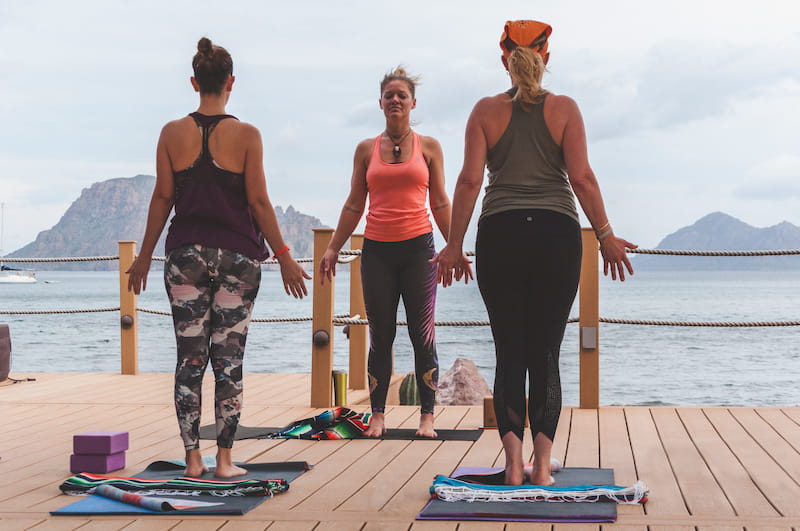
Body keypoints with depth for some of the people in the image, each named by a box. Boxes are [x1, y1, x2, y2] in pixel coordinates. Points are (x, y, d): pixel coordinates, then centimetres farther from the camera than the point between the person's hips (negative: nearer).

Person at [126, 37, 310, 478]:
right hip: (237, 255, -1)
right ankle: (224, 460, 5)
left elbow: (162, 198, 3)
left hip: (186, 254, 2)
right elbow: (258, 201, -5)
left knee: (190, 359, 6)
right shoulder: (246, 135, -4)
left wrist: (144, 256, 12)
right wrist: (283, 256, 1)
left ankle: (193, 459, 6)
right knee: (228, 360, 3)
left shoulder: (173, 133, 1)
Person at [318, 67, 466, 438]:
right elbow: (354, 205, 12)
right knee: (380, 336, 4)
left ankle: (427, 417, 4)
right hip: (377, 250, 1)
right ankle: (377, 415, 9)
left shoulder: (428, 146, 7)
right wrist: (333, 248, 8)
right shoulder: (366, 149, 10)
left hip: (418, 247, -1)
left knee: (422, 335, -1)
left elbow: (440, 203, 8)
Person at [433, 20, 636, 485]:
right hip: (557, 235, 0)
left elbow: (470, 180, -1)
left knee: (510, 355, 5)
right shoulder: (564, 109, 4)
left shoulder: (486, 111, 5)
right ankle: (542, 465, 0)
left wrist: (454, 245, 3)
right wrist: (606, 235, 2)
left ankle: (514, 464, -3)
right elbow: (582, 177, -4)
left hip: (500, 236, 0)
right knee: (546, 356, 6)